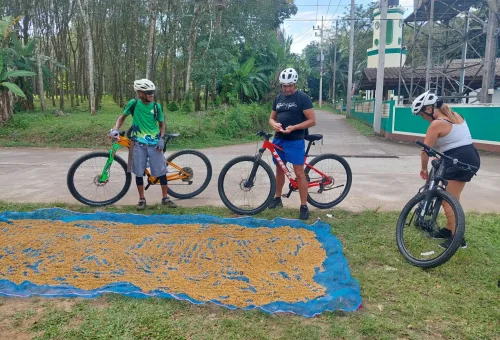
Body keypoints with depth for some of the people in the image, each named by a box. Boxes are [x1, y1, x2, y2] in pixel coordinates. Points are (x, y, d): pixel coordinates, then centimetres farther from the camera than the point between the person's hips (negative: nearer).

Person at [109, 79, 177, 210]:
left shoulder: (156, 106, 0)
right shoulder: (134, 104, -3)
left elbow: (161, 124, 10)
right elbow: (122, 117, 9)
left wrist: (161, 138, -3)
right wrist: (115, 129, -6)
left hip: (154, 143, 1)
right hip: (138, 143, -1)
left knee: (161, 171, 3)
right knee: (139, 172, 4)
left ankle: (165, 198, 16)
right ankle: (142, 199, 18)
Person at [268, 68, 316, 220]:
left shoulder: (303, 98, -8)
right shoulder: (278, 98, 10)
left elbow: (312, 120, -12)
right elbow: (272, 117, 14)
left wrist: (293, 127, -23)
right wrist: (274, 124, -10)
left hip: (295, 141, -6)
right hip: (278, 139, 6)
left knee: (299, 173, -5)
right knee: (279, 169, 15)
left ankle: (304, 206, 2)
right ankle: (277, 198, 30)